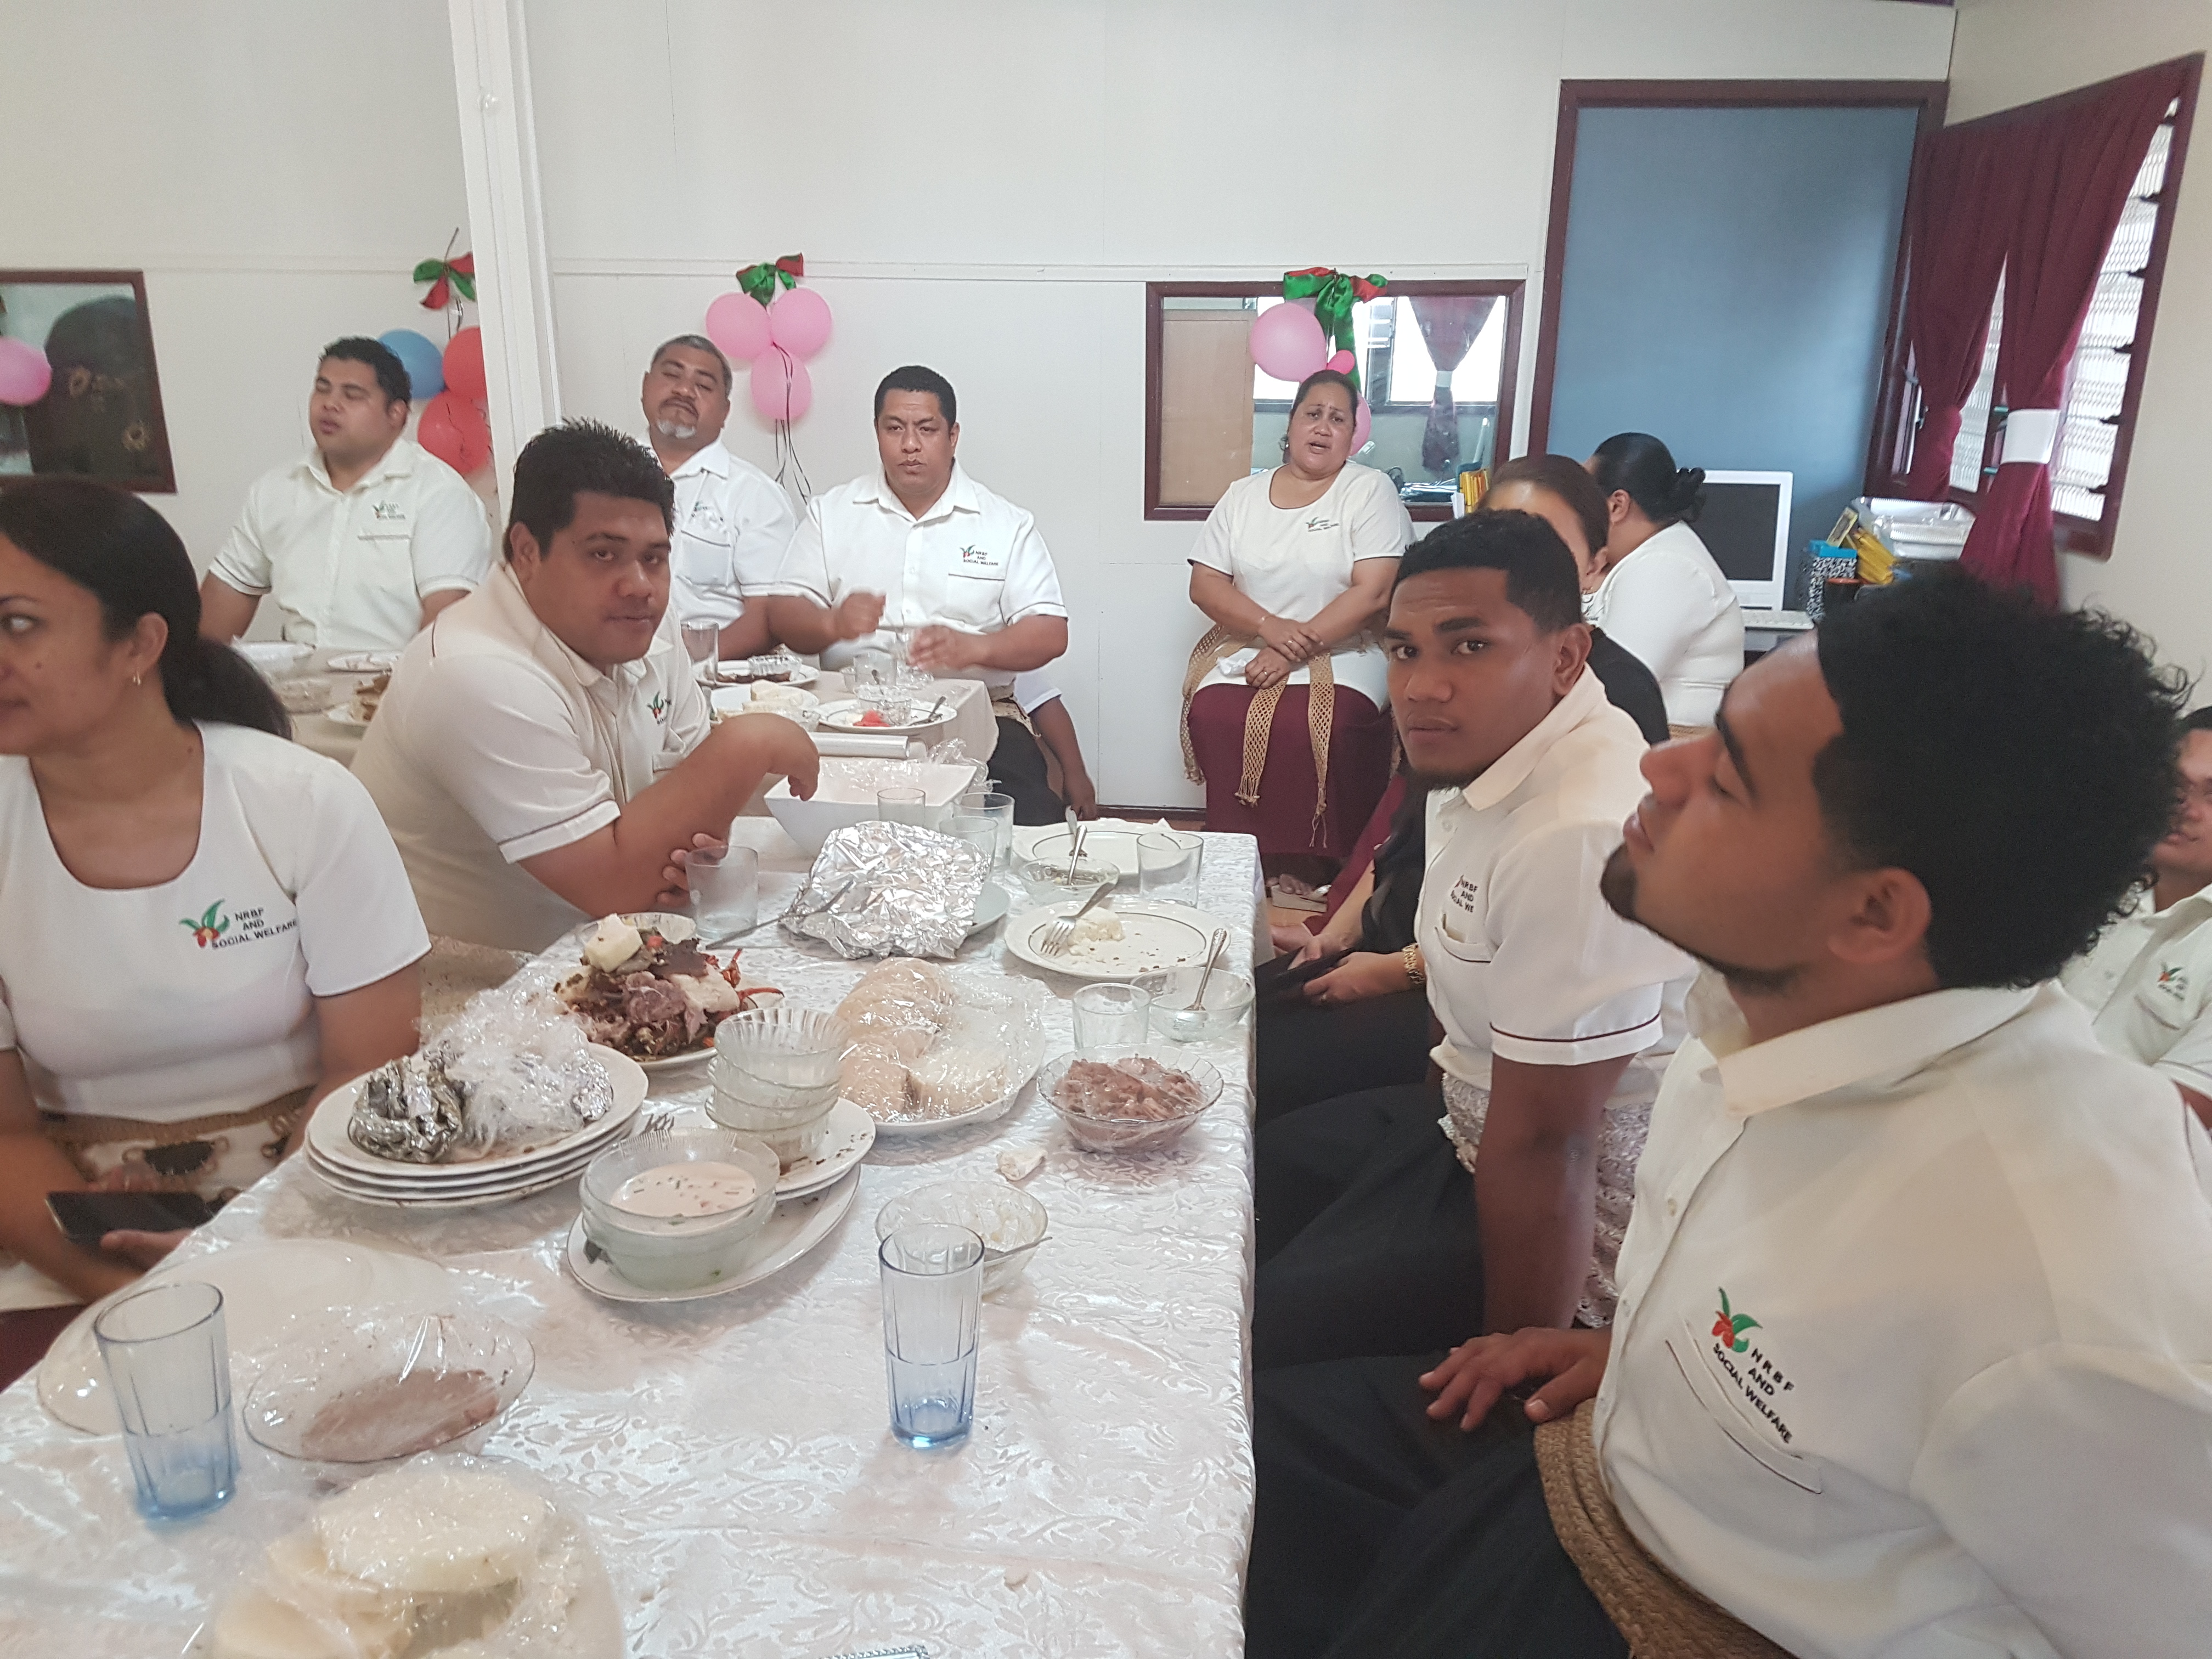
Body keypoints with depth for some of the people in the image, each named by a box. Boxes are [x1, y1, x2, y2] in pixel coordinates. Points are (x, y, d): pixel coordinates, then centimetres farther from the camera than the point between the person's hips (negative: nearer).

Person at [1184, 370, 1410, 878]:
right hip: (1246, 647, 3)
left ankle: (1316, 874, -13)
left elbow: (1374, 592, -11)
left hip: (1342, 653, -3)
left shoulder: (1370, 490, 0)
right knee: (1214, 717, -27)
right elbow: (1204, 585, 4)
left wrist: (1294, 653, -17)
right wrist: (1271, 627, -15)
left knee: (1326, 728, -34)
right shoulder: (1243, 495, 12)